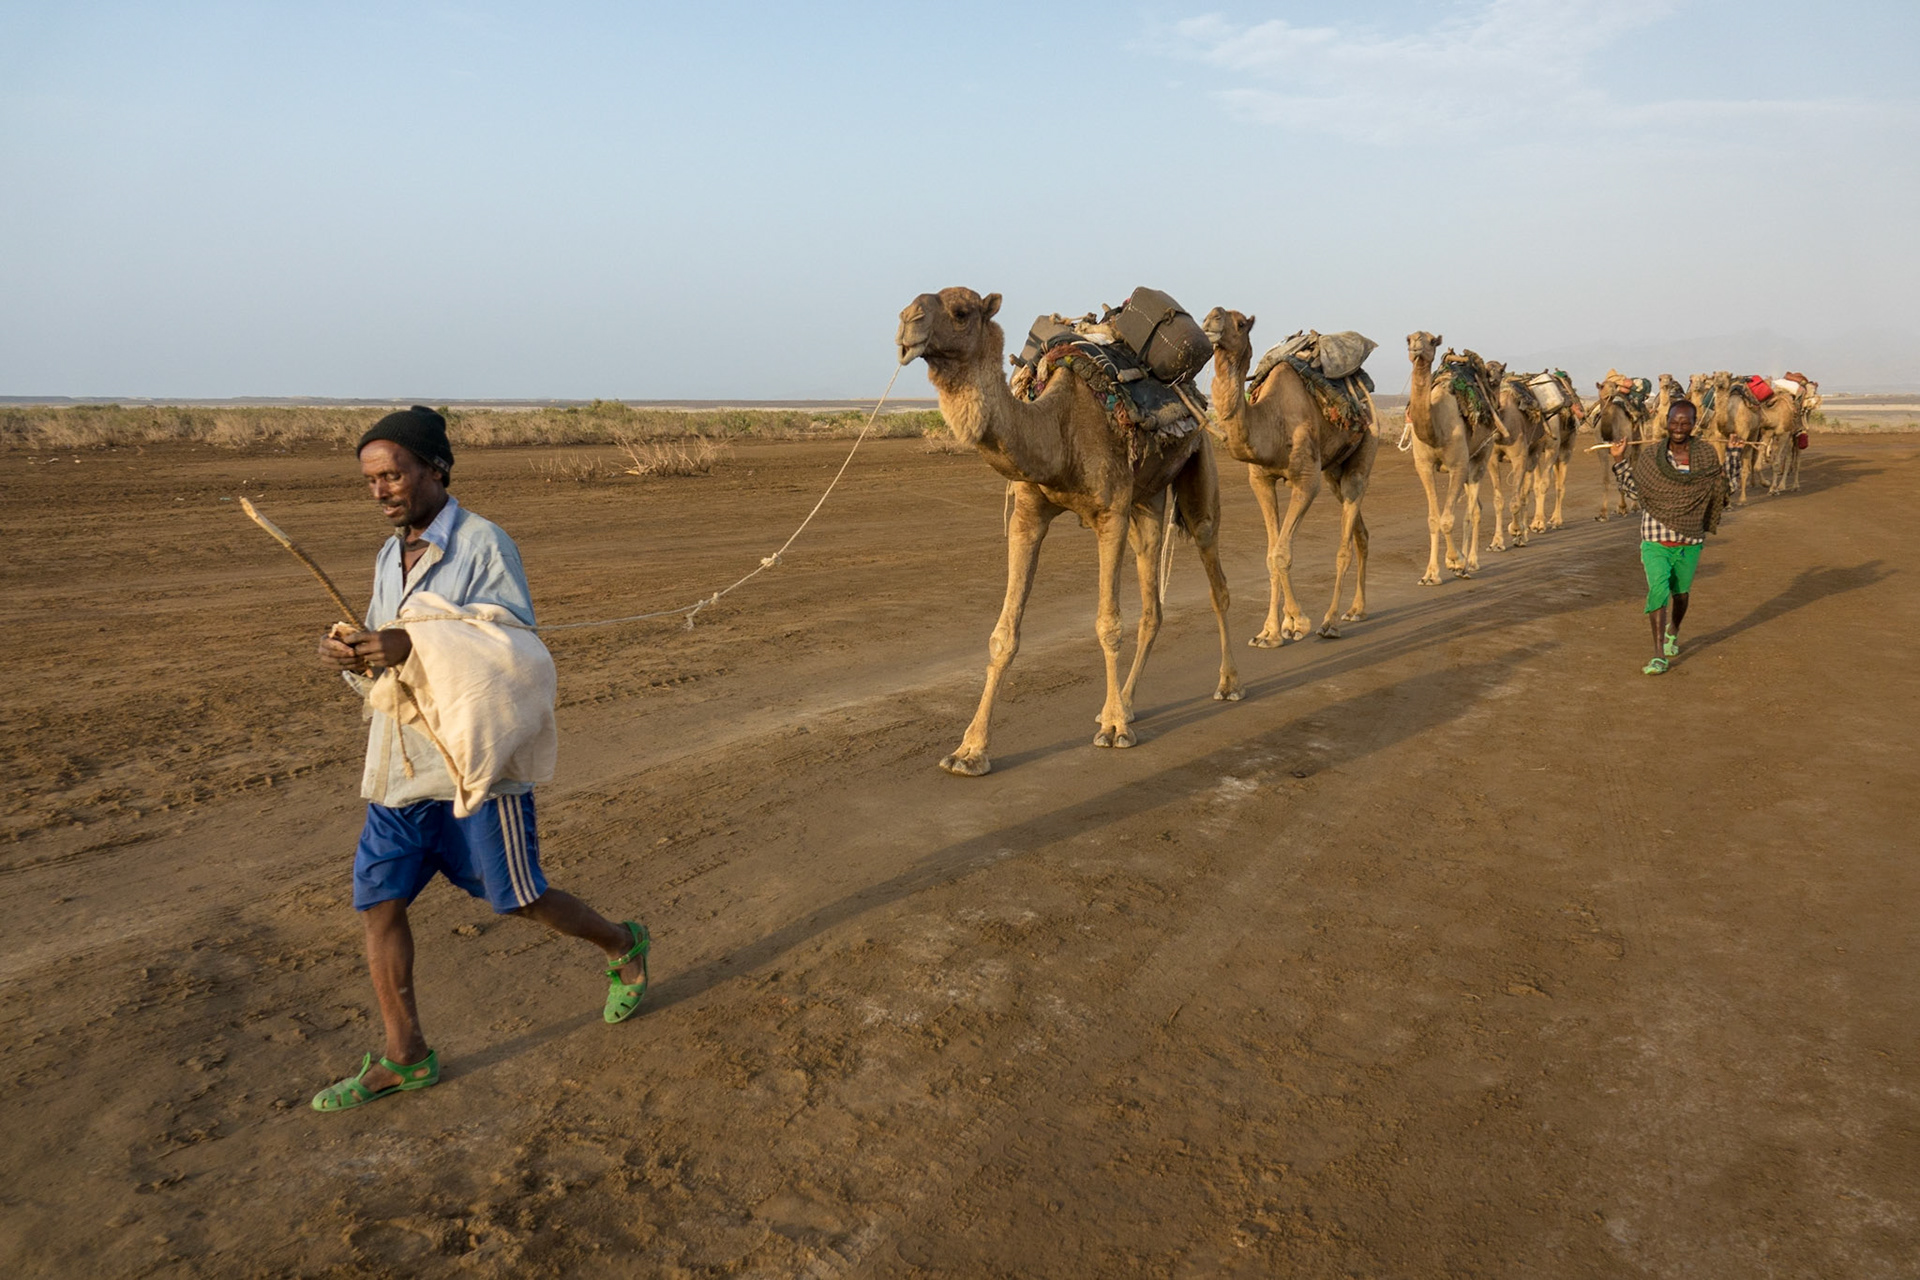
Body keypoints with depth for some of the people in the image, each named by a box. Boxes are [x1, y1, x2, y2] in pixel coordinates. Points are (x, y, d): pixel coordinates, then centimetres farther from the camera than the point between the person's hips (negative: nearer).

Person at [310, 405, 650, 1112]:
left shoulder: (484, 544, -11)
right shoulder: (390, 557, 12)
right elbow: (382, 669, 15)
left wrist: (416, 646, -30)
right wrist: (349, 656, -9)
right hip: (400, 762, 7)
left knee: (520, 898, 6)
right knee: (378, 900, 5)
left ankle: (622, 946, 32)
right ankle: (404, 1056, 18)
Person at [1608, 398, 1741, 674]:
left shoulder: (1707, 456, -1)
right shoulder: (1649, 454, -3)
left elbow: (1727, 487, 9)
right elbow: (1632, 489, 6)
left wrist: (1733, 454, 1)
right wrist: (1620, 460, -2)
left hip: (1690, 540, 2)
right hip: (1655, 538, -2)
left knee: (1681, 591, 18)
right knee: (1658, 589, -15)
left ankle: (1673, 632, 48)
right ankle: (1659, 655, -12)